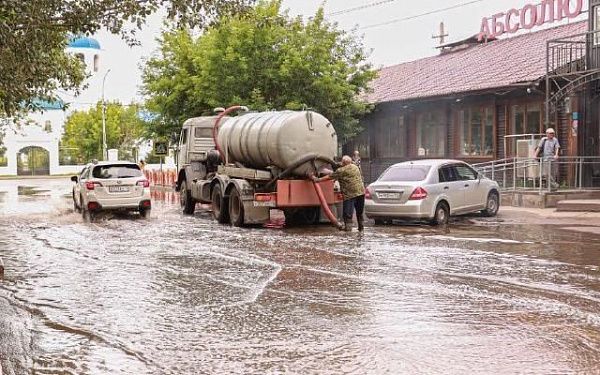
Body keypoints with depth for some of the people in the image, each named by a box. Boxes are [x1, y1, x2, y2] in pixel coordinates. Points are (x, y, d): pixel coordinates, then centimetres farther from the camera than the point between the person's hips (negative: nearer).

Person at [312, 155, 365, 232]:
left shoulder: (341, 171, -5)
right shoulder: (355, 167, 15)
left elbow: (329, 177, -1)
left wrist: (318, 179, 10)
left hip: (350, 194, -6)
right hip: (361, 192, 6)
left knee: (348, 212, 0)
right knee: (360, 211, 15)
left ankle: (348, 227, -3)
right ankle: (361, 227, 21)